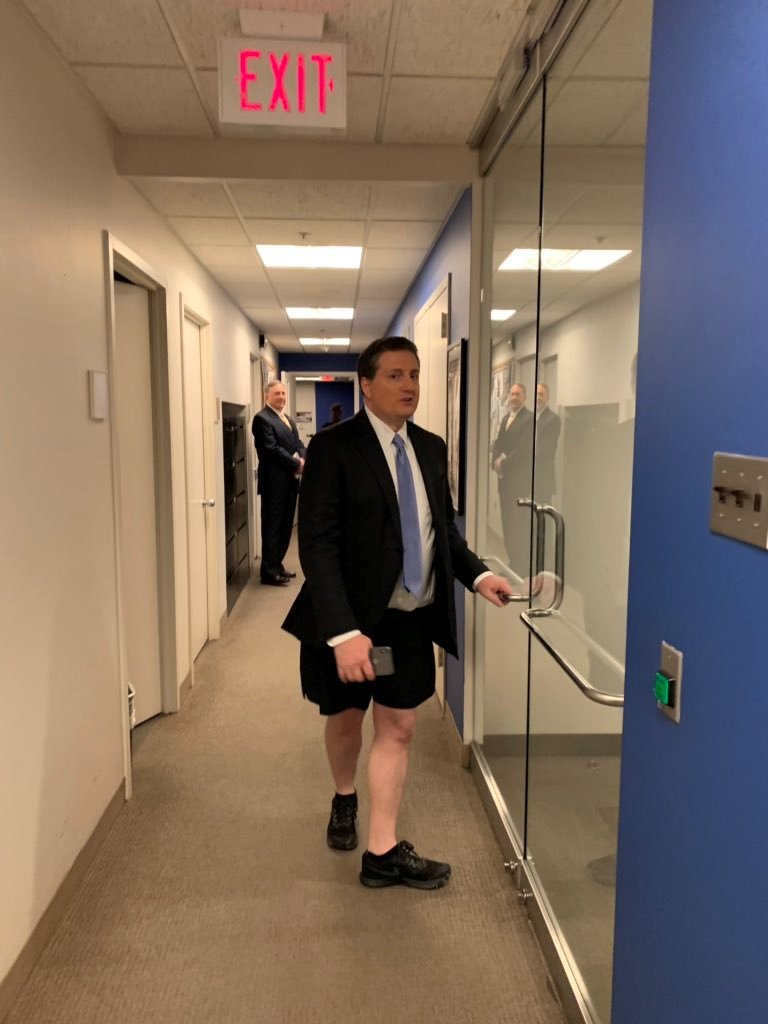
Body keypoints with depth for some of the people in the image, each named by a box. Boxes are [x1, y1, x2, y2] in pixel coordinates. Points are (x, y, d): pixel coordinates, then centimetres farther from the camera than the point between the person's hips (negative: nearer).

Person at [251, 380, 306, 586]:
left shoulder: (288, 419, 19)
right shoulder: (262, 418, -9)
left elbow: (299, 444, 14)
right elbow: (272, 448, -18)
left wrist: (302, 460, -8)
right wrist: (297, 464, -16)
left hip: (290, 480, 8)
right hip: (274, 482, -8)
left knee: (285, 526, 13)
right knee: (272, 526, -3)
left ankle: (277, 565, 24)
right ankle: (269, 571, 4)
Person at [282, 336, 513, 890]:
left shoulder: (431, 447, 4)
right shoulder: (333, 447, -14)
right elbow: (317, 545, -19)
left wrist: (478, 574, -7)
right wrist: (342, 631, -27)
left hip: (411, 618, 4)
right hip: (351, 618, -4)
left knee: (397, 729, 9)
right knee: (346, 718, 18)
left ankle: (383, 852, 24)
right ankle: (345, 799, 49)